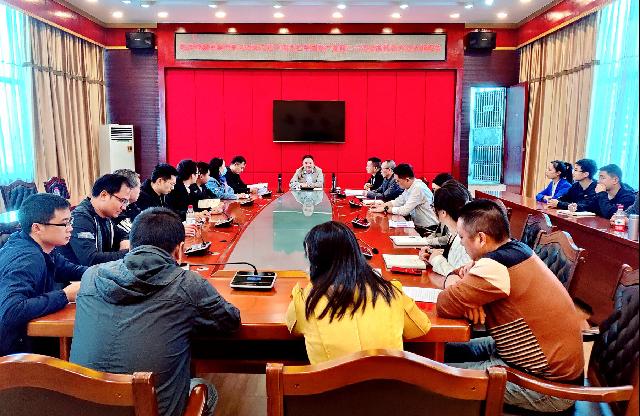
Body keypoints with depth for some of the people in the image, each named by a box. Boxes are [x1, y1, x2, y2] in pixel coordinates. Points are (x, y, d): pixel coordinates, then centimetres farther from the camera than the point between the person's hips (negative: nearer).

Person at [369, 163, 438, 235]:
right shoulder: (409, 187, 4)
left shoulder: (418, 188, -22)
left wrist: (385, 209, -12)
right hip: (418, 226, 8)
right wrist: (382, 205, 4)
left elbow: (405, 211, -22)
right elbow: (398, 201, 17)